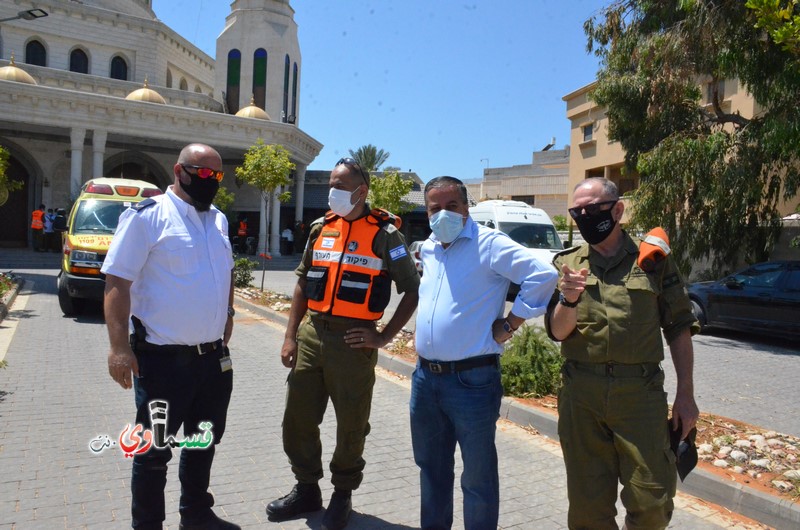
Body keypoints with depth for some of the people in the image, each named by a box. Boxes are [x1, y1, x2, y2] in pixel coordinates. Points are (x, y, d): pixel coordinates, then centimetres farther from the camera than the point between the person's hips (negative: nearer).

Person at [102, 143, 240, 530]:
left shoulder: (218, 220, 11)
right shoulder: (146, 216, -10)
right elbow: (117, 283, -14)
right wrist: (120, 347, -20)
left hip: (214, 357, 7)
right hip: (163, 357, -6)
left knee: (204, 441, 19)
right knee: (155, 450, 8)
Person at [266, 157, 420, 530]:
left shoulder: (384, 234, -6)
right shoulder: (320, 229, 9)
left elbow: (413, 290, -4)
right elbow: (303, 283, 14)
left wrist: (384, 337, -9)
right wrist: (290, 336, 8)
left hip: (352, 341, -5)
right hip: (312, 335, 5)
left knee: (351, 425, 7)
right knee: (298, 418, 12)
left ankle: (342, 495, 29)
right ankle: (306, 489, 32)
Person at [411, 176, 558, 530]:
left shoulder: (489, 244, -12)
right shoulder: (427, 249, 11)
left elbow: (543, 276, -22)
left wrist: (509, 324, -16)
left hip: (471, 380, -7)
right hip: (425, 377, 7)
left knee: (478, 476, 8)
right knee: (431, 466, 22)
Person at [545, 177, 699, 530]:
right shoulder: (567, 264, 7)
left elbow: (679, 328, 6)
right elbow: (558, 332, 0)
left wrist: (685, 395, 2)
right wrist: (569, 300, -21)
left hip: (640, 392, -1)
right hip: (580, 394, 2)